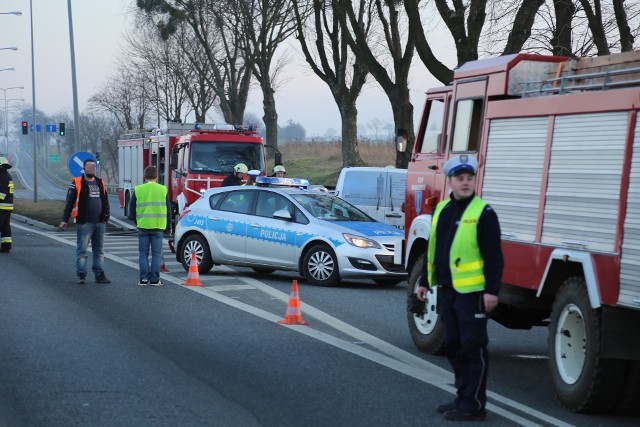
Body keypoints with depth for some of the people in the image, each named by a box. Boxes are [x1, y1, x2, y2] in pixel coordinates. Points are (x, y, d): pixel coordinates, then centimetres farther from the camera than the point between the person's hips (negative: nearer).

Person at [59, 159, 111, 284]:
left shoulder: (100, 183, 14)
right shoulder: (77, 183, -2)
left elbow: (105, 202, 21)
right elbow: (69, 202, -2)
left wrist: (106, 217, 14)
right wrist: (65, 220, -6)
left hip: (100, 222, 5)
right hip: (84, 222, -5)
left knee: (99, 250, 8)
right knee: (81, 250, -3)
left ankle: (99, 274, 12)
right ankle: (81, 275, 1)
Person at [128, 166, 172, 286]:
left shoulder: (138, 190, 0)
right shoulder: (163, 190, 1)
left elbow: (132, 210, 5)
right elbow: (168, 210, 6)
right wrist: (168, 226, 17)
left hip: (143, 226, 0)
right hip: (158, 227, 0)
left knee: (143, 253, 8)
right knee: (156, 254, 5)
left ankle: (144, 278, 4)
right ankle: (155, 279, 2)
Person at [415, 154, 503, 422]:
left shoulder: (483, 213, -8)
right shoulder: (441, 210, 13)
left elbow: (494, 257, -12)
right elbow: (432, 249, 21)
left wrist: (492, 290, -18)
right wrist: (425, 282, 20)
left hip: (472, 290, -8)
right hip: (448, 290, 8)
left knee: (473, 347, -3)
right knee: (454, 346, 14)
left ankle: (474, 405, 1)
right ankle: (463, 398, 25)